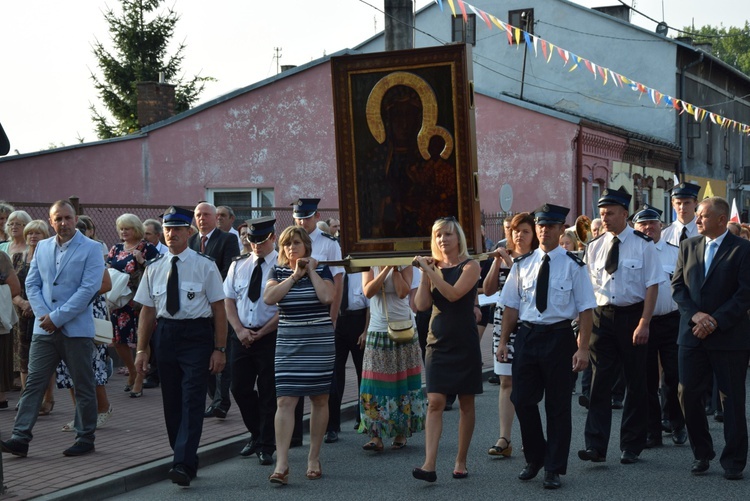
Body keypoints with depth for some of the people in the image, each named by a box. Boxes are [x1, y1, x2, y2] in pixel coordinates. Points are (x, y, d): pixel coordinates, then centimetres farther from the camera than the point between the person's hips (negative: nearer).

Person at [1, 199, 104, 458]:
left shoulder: (91, 249, -5)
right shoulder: (42, 247, 11)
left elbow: (88, 288, -13)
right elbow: (32, 284, 10)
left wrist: (57, 317, -15)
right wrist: (43, 315, -6)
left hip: (76, 329, -4)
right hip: (44, 329, 4)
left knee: (83, 386, 5)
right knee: (33, 383, 0)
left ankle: (85, 438, 16)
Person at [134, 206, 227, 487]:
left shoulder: (205, 266, -2)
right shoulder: (154, 268, 9)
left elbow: (219, 309, -3)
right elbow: (147, 311, 11)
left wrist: (219, 349, -8)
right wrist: (142, 350, 7)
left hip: (197, 336, -4)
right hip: (165, 335, 5)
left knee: (192, 401, -11)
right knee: (171, 402, 9)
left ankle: (183, 466, -14)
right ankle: (185, 459, 23)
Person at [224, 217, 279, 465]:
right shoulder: (238, 265, 9)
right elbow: (228, 299, 10)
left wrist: (259, 333, -11)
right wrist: (240, 330, -4)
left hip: (270, 335, -5)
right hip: (242, 335, 5)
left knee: (268, 393, 0)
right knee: (240, 389, 8)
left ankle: (266, 447, 10)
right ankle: (256, 435, 27)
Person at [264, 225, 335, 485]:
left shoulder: (321, 270, 2)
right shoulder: (279, 271, 8)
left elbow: (327, 297, -16)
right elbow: (268, 297, -10)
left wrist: (311, 271, -8)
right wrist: (295, 275, -9)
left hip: (319, 341, -1)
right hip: (288, 342, 1)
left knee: (319, 399, 6)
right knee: (285, 401, -8)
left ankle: (314, 458, 19)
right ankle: (281, 464, -10)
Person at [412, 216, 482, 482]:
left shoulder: (470, 266, -3)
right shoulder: (433, 267, 8)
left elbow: (454, 293, -20)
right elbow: (421, 304, -2)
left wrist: (430, 270, -18)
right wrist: (425, 273, -9)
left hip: (464, 343, -3)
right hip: (438, 342, 3)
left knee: (466, 403, 6)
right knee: (435, 403, -7)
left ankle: (461, 461, 17)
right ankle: (429, 465, -14)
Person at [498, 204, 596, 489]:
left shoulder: (573, 265, -4)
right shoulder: (522, 265, 7)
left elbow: (586, 309, -6)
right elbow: (511, 305, 11)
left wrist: (583, 348, -12)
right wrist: (504, 342, 8)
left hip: (559, 337, -3)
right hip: (526, 335, 3)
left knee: (558, 405, 5)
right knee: (522, 400, 6)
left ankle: (554, 469, 16)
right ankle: (534, 459, 27)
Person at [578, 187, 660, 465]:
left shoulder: (642, 246, -4)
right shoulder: (595, 247, 8)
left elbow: (652, 286, -7)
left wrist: (644, 324, -15)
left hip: (632, 316, -3)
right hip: (602, 317, 3)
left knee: (635, 383, 6)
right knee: (600, 382, -2)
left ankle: (631, 447, 16)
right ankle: (596, 446, -3)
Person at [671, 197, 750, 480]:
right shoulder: (688, 247, 10)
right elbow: (677, 285, 6)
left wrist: (716, 320, -16)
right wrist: (695, 315, -10)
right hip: (692, 335, 4)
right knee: (688, 394, 2)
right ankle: (701, 454, 17)